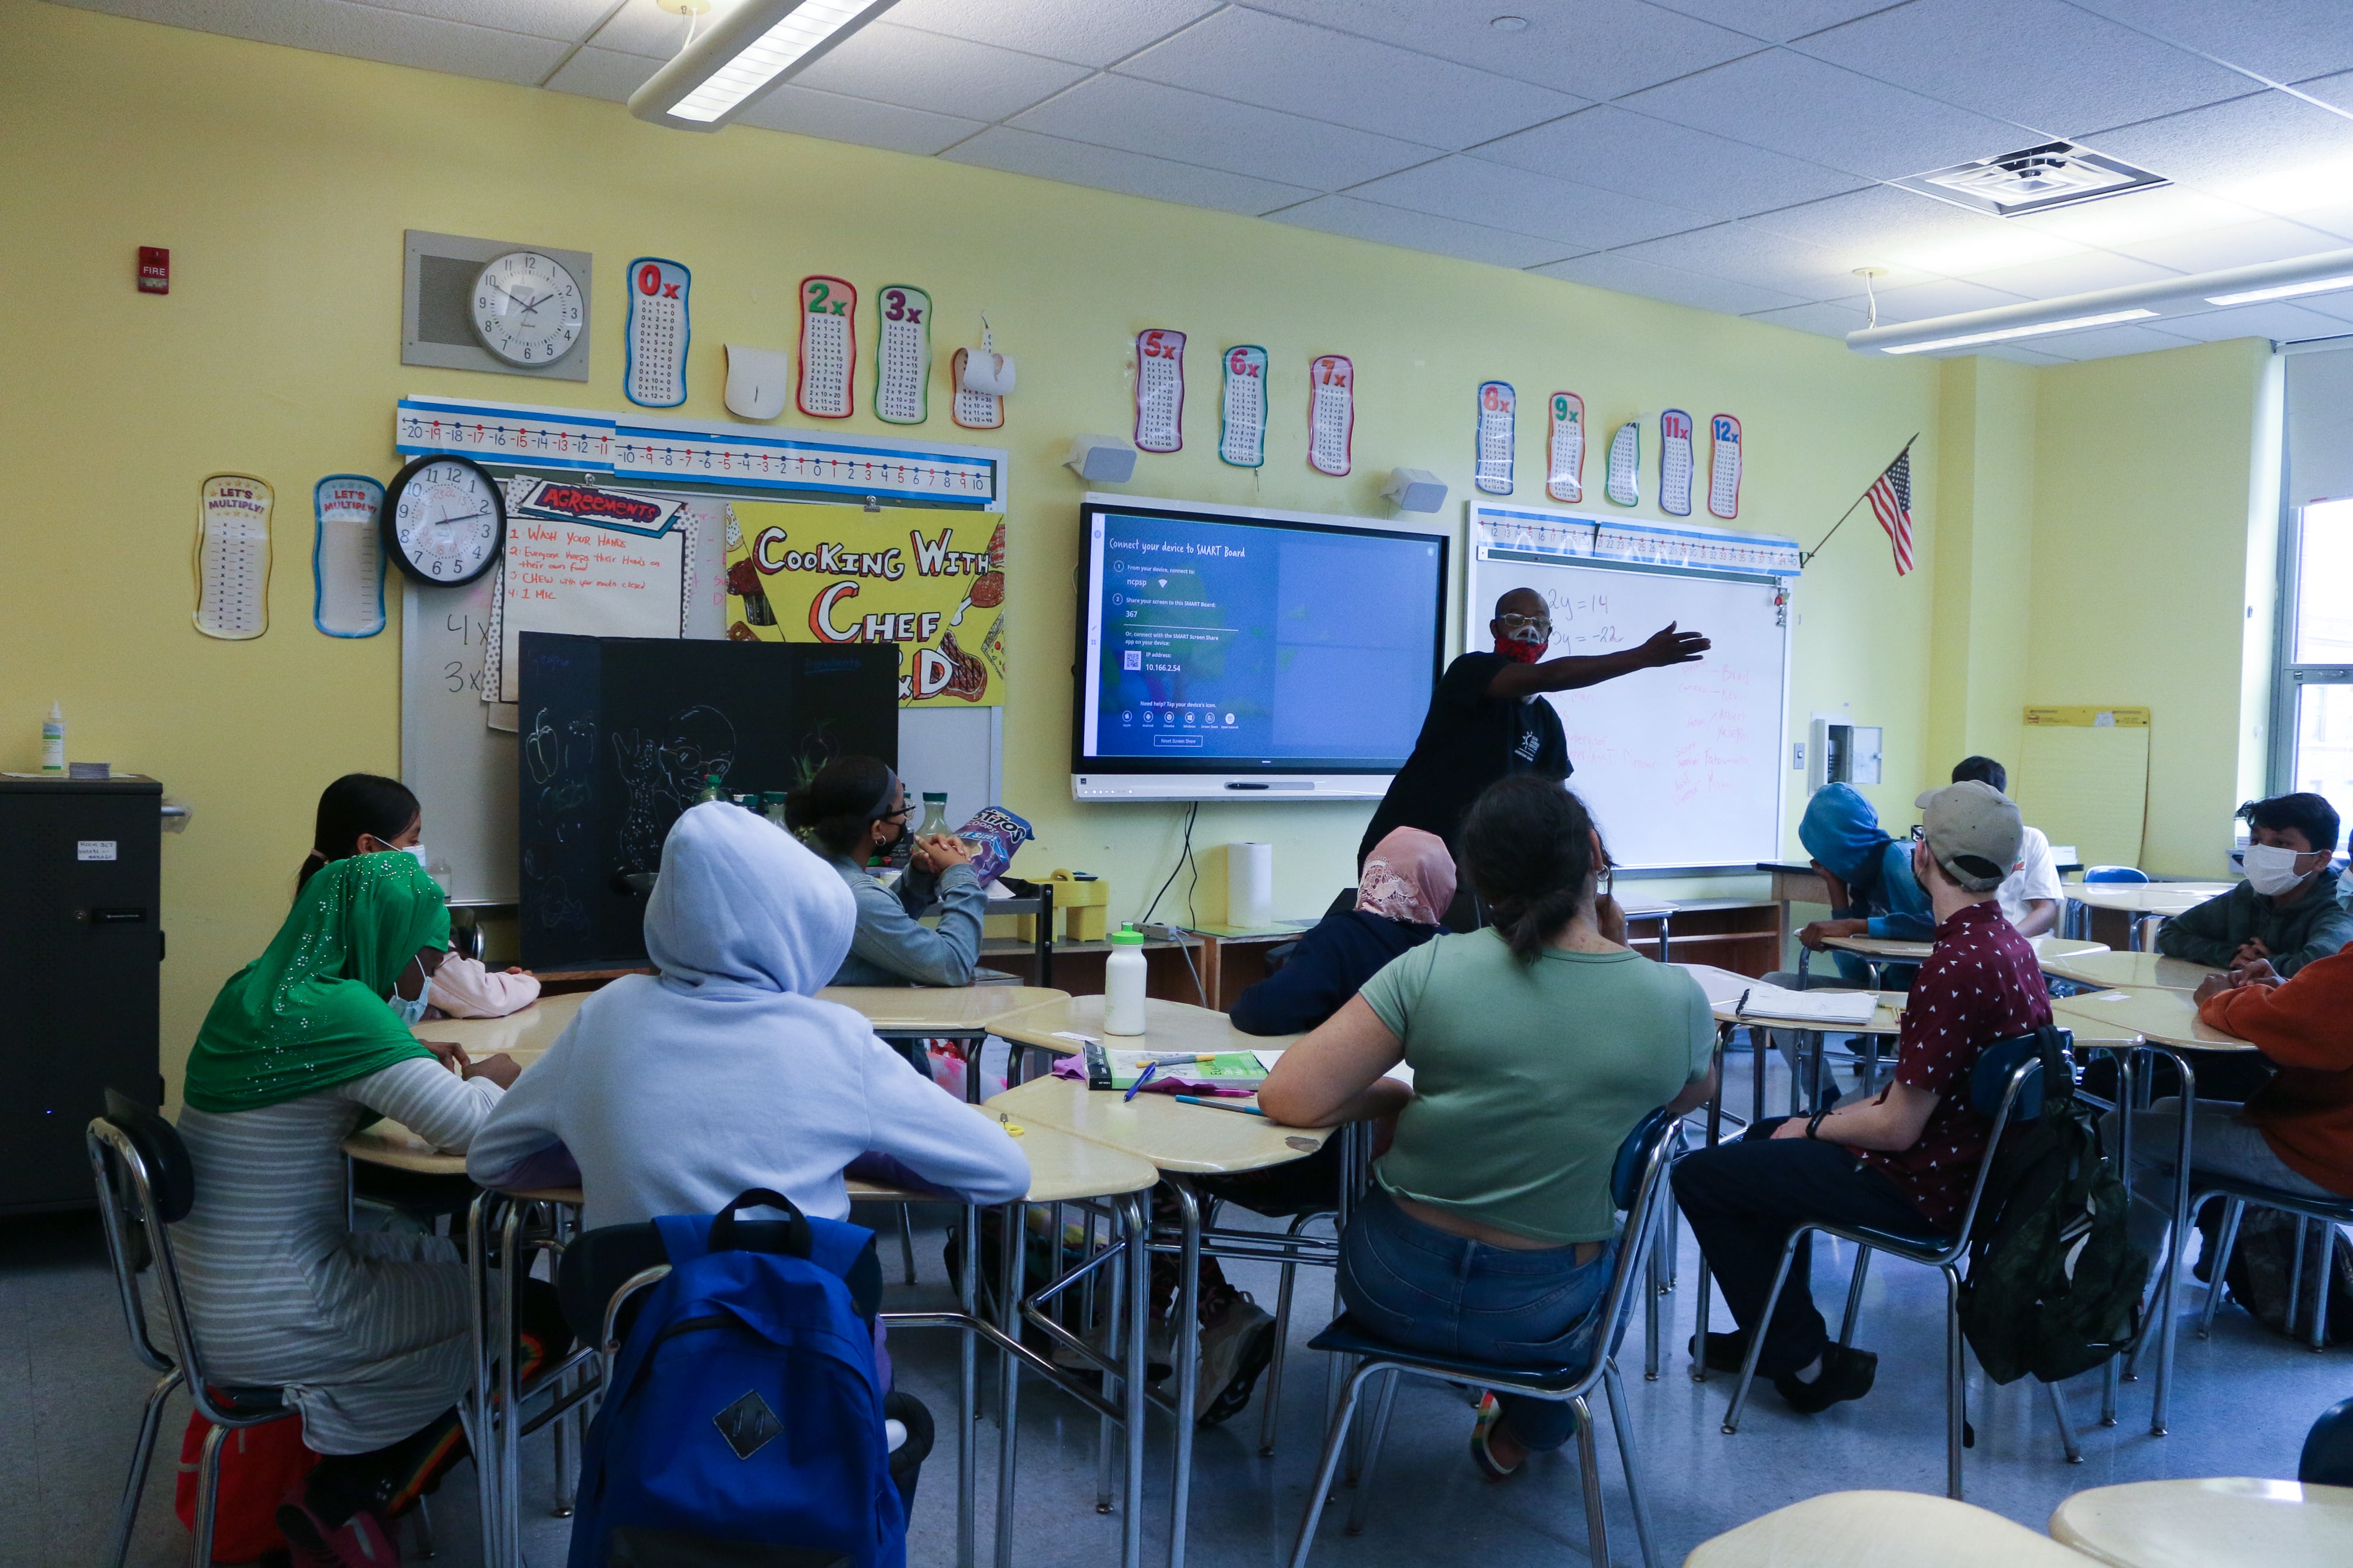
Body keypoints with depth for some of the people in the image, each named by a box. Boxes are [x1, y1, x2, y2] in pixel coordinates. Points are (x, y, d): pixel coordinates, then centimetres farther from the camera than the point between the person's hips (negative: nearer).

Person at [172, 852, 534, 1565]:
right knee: (525, 1318, 4)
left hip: (202, 1293, 9)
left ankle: (341, 1496, 24)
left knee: (437, 1259, 22)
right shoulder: (341, 1009, -24)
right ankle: (346, 1507, 13)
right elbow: (467, 1128, -24)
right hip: (268, 1324, -9)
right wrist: (490, 1078, -3)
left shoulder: (251, 989, 3)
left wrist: (410, 1060, 10)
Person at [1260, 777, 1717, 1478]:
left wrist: (1399, 1095, -2)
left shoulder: (1433, 970, -19)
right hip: (1543, 1319, 1)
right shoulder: (1676, 999, -13)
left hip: (1397, 1289, -1)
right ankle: (1523, 1436, 53)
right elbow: (1694, 1094, 10)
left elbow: (1291, 1098, -19)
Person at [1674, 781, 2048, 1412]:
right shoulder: (2011, 944, 2)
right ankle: (1777, 1331, 33)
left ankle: (1805, 1364, 9)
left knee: (1699, 1176, -3)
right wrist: (1850, 1112, 8)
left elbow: (1898, 1128, -25)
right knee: (1766, 1136, 27)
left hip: (1918, 1187, -10)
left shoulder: (1954, 968, -30)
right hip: (1964, 1158, 10)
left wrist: (1816, 1127, -7)